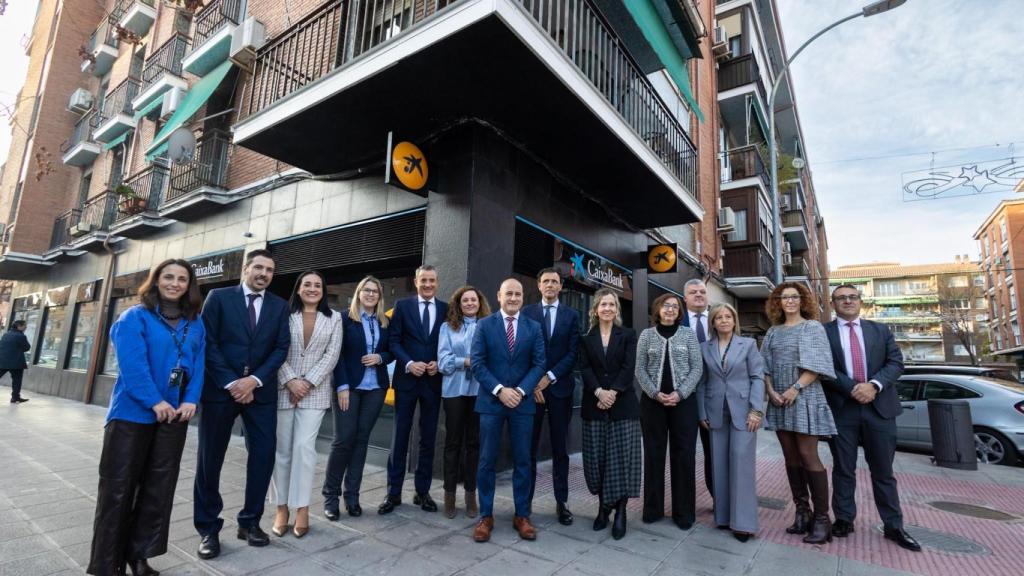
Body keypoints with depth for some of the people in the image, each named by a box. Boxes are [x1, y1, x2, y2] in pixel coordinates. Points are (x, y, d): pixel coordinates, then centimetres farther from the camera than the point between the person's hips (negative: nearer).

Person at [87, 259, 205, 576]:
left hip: (174, 416, 4)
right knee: (118, 488, 5)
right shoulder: (135, 317, -4)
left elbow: (198, 365, 4)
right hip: (133, 413, -4)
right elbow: (132, 364, -14)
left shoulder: (196, 324, 9)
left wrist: (191, 400, -9)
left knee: (159, 488, 10)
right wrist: (155, 402, -19)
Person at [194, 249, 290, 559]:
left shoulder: (280, 305, 7)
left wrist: (255, 379, -11)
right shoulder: (218, 297, 2)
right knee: (210, 459, 6)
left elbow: (281, 348, 1)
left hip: (261, 391, 2)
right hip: (221, 389, -2)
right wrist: (231, 383, -12)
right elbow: (208, 343, -5)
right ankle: (208, 528, 22)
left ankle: (250, 521, 21)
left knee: (264, 455, 3)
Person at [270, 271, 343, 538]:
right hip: (283, 389, 1)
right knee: (282, 449, 5)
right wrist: (291, 380, -12)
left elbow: (331, 355, -1)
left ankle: (302, 508, 7)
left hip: (315, 391, 0)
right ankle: (282, 507, 17)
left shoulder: (333, 318, 5)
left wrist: (308, 382, -9)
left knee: (304, 446, -5)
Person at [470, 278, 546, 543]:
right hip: (491, 401, -1)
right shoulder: (484, 325, 1)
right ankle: (486, 516, 19)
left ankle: (522, 516, 23)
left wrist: (520, 391, -12)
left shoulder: (534, 327, 5)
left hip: (523, 402, 1)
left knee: (522, 461, 9)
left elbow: (539, 364, 1)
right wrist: (499, 390, -14)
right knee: (487, 461, 5)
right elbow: (477, 363, -5)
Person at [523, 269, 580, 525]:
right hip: (531, 387, 0)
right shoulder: (527, 313, 4)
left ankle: (562, 503, 19)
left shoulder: (571, 315, 6)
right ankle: (525, 502, 16)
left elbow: (573, 354, -1)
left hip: (560, 388, 1)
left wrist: (549, 377, -11)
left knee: (560, 449, 8)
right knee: (529, 448, 5)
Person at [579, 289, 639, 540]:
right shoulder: (586, 338, 8)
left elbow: (628, 367, -5)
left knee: (622, 458, -1)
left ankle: (620, 512, 11)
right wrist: (598, 392, -17)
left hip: (623, 404, -1)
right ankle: (603, 507, 21)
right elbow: (584, 368, -2)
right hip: (594, 404, 1)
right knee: (597, 458, 5)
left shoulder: (628, 335, 5)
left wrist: (612, 392, -16)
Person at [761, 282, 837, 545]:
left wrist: (795, 389, -15)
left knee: (807, 455, -6)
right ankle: (802, 512, 16)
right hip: (779, 401, 5)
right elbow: (765, 365, 11)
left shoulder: (812, 327, 0)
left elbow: (817, 364, -8)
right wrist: (771, 391, -4)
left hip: (804, 398, -5)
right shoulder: (773, 331, 13)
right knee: (791, 457, 7)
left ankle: (822, 518, 4)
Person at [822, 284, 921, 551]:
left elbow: (896, 362, 2)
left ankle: (893, 526, 23)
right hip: (841, 408, -2)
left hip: (879, 407, 2)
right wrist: (853, 388, -16)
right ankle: (844, 519, 20)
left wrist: (874, 385, -14)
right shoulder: (823, 332, 1)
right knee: (843, 469, 8)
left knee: (883, 470, 10)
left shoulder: (880, 330, 11)